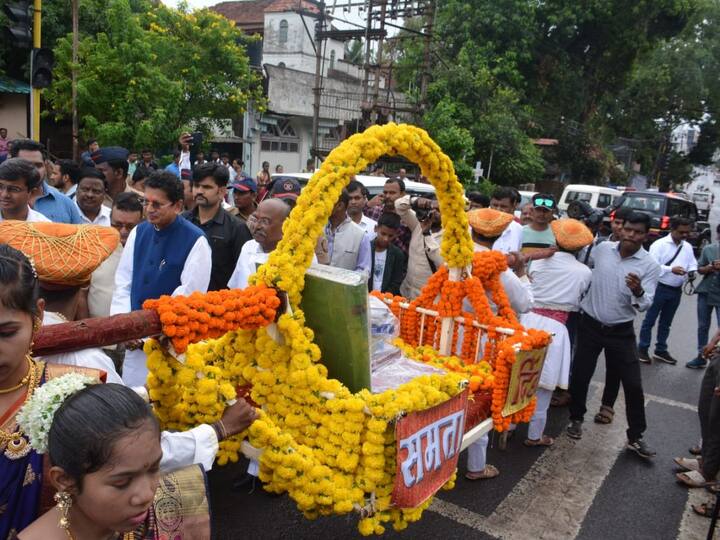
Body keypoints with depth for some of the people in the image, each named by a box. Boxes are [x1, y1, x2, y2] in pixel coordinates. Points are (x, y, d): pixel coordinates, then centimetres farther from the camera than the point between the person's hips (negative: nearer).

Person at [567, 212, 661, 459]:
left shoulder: (650, 266, -11)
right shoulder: (601, 249, -5)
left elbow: (645, 305, -18)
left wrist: (638, 292, -37)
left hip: (621, 332, -1)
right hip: (590, 325, 1)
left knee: (633, 385, 1)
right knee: (580, 376, 7)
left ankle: (635, 437, 17)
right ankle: (576, 418, 31)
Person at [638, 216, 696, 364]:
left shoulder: (688, 247, 7)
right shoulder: (659, 244, -12)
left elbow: (693, 264, 11)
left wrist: (692, 272, -12)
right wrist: (671, 269, -29)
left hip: (676, 290, 6)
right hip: (659, 288, -6)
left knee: (666, 322, 16)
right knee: (650, 320, 4)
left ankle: (660, 350, 27)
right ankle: (642, 349, 14)